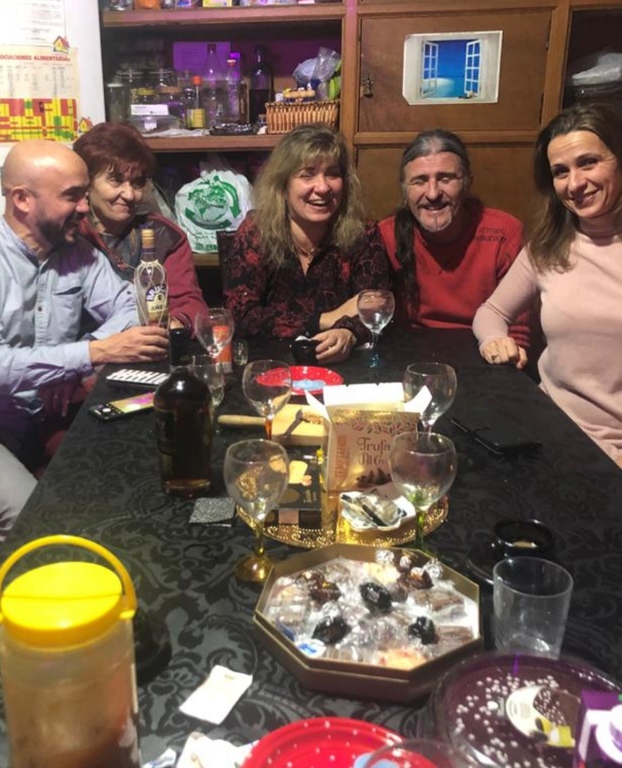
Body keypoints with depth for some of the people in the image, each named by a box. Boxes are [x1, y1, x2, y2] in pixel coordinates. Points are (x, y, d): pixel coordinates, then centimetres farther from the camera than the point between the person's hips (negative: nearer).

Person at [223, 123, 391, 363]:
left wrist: (349, 333, -32)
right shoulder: (255, 233, -8)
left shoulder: (363, 236, -4)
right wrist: (327, 320, -17)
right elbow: (242, 317, -13)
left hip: (342, 365, 1)